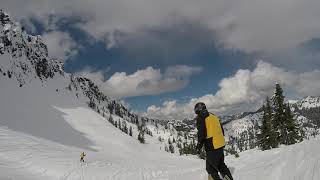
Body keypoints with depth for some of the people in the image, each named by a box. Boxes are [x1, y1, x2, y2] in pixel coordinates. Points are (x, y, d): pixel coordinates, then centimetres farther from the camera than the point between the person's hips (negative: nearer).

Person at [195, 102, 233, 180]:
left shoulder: (200, 118, -8)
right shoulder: (214, 116, 16)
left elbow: (201, 133, -16)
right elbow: (221, 130, 19)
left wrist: (199, 145, -5)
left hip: (212, 147, -8)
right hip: (221, 144, 8)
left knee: (211, 168, 2)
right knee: (221, 165, 22)